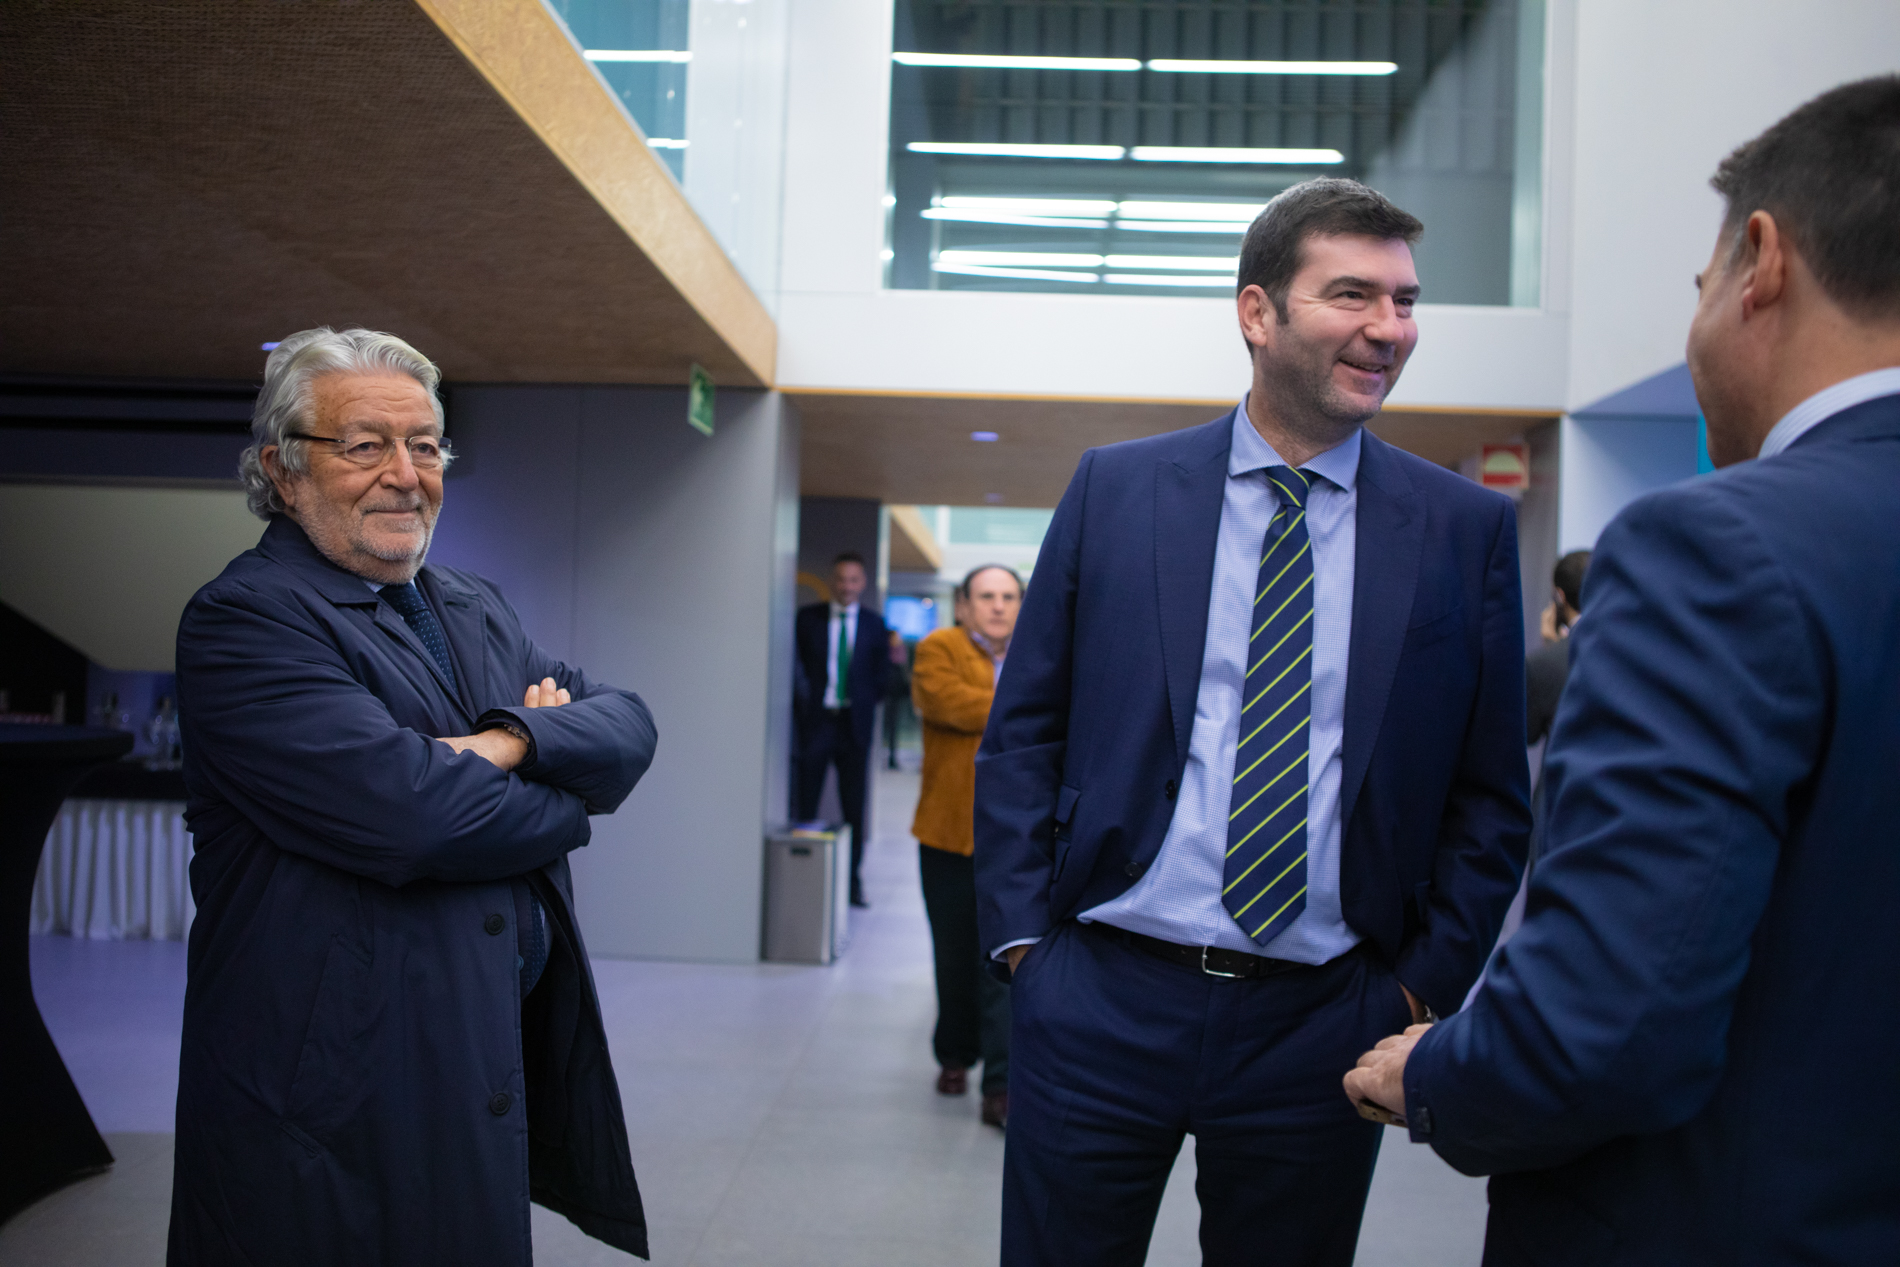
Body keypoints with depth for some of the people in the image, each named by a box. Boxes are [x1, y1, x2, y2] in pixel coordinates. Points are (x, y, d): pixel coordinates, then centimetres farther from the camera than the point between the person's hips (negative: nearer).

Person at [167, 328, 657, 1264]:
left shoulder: (478, 609, 13)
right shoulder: (243, 620, -14)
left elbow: (628, 726, 2)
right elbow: (407, 813, -26)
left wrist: (516, 741, -19)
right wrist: (564, 798, -8)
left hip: (506, 1061, 7)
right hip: (339, 1100, -7)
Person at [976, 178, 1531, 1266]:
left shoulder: (1469, 528, 1)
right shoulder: (1116, 489, 1)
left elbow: (1492, 794, 4)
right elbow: (1024, 729, 4)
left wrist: (1426, 991, -1)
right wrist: (1024, 933, -2)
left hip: (1321, 1026, 1)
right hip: (1099, 1002, 0)